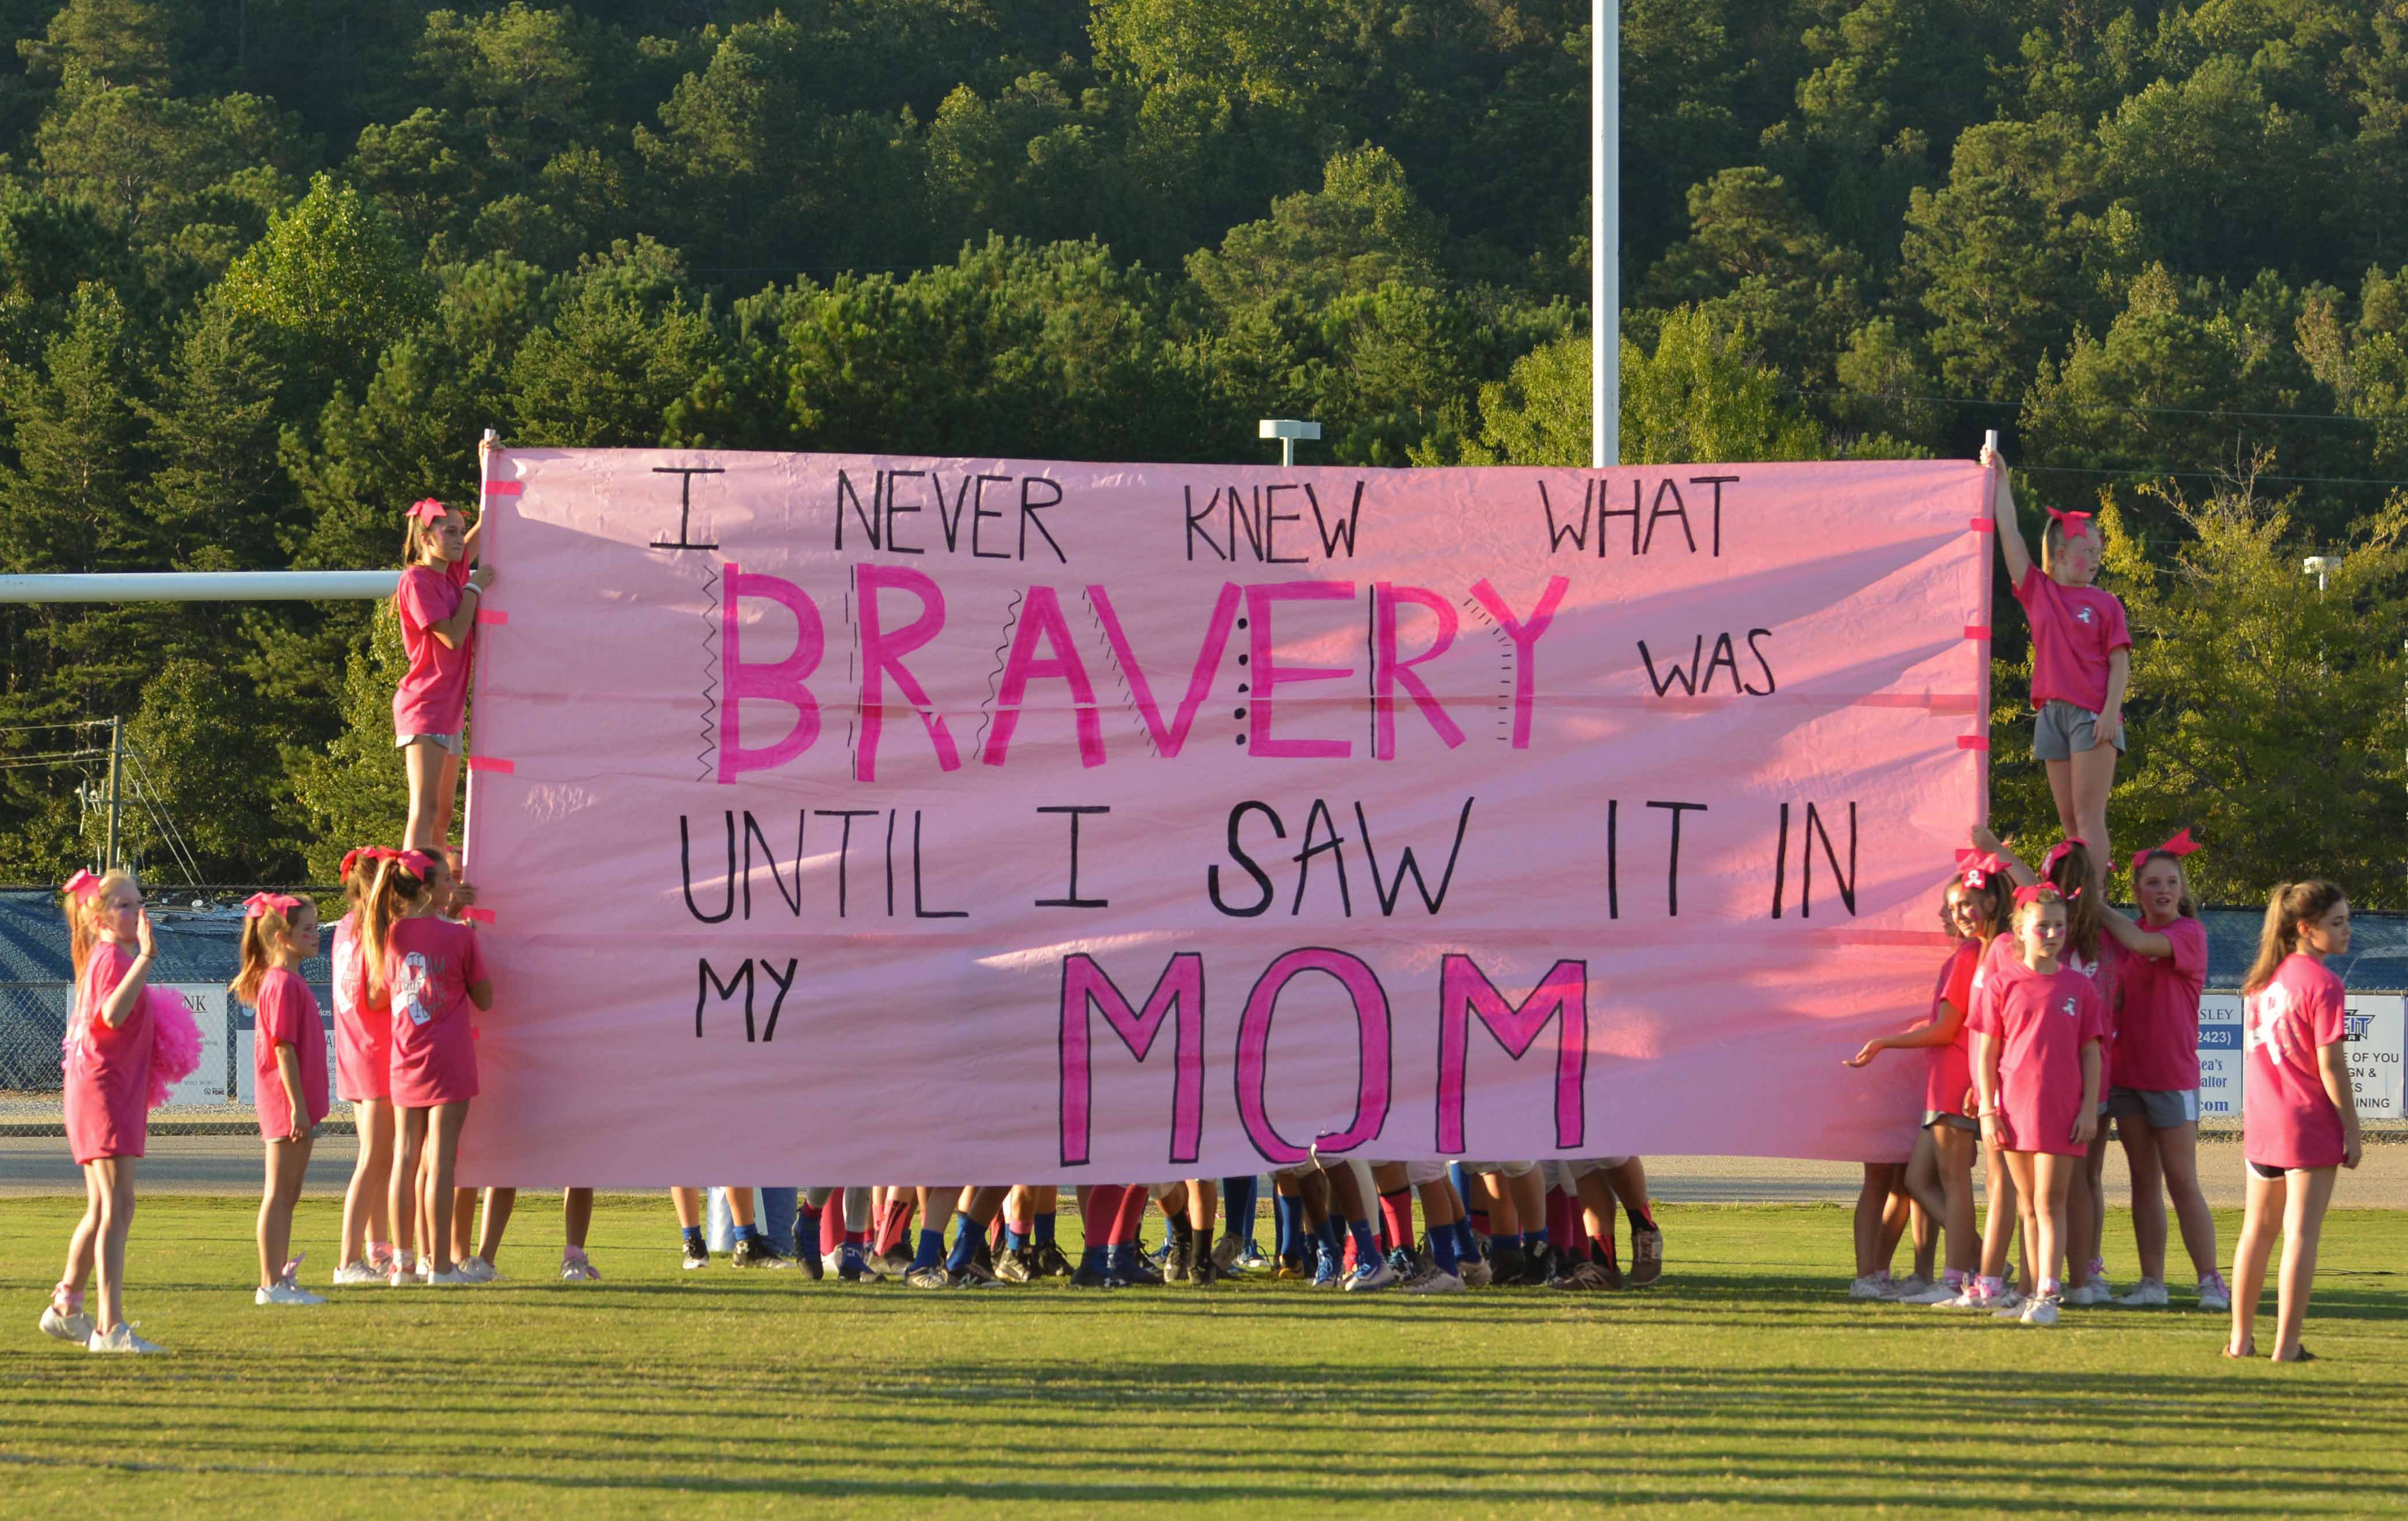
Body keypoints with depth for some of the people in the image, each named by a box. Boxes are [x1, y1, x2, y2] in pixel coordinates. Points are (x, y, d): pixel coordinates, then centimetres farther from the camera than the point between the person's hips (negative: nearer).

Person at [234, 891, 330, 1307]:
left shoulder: (286, 982, 16)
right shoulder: (283, 984, -15)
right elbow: (284, 1048, -19)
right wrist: (298, 1105, -21)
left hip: (297, 1106, 10)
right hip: (287, 1102, -10)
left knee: (287, 1195, 13)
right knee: (279, 1194, -7)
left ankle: (279, 1279, 18)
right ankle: (272, 1284, -5)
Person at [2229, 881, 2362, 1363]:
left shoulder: (2261, 980, 8)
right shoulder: (2322, 984, -15)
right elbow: (2331, 1065, -16)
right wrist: (2351, 1128, -10)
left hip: (2262, 1124, 7)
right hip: (2311, 1125, -7)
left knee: (2257, 1229, 17)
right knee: (2301, 1233, -3)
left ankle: (2241, 1337, 21)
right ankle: (2287, 1345, -4)